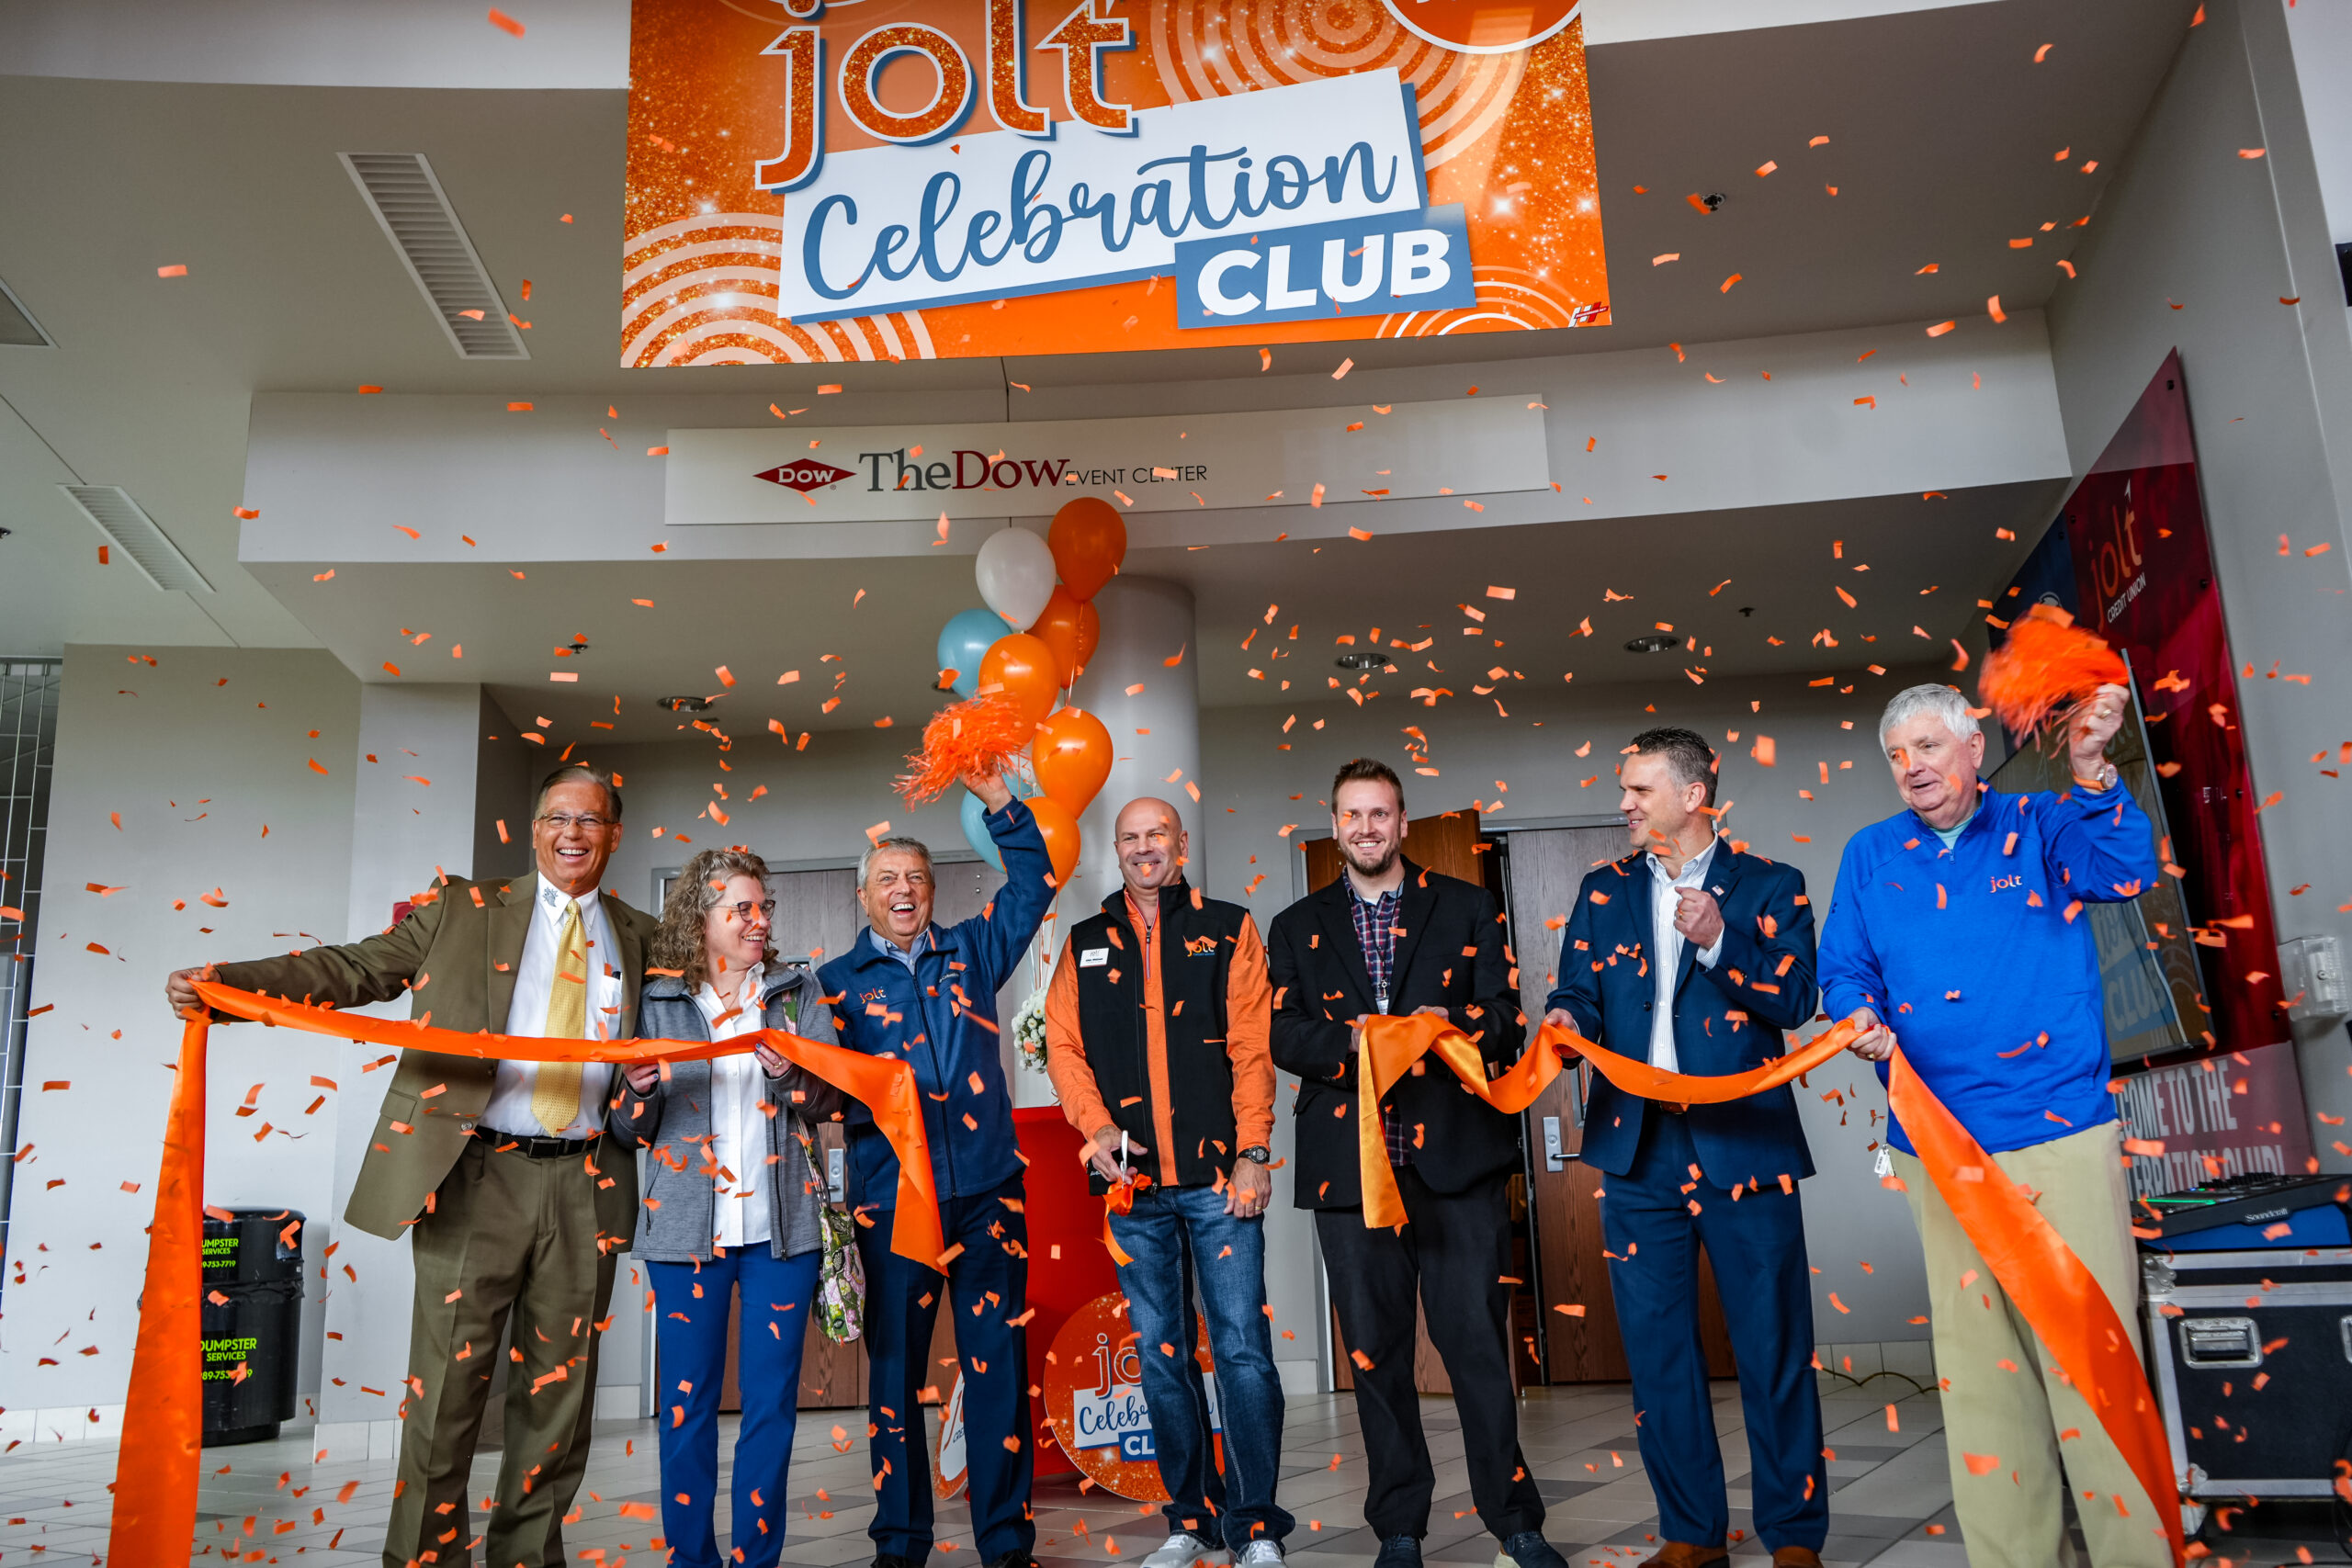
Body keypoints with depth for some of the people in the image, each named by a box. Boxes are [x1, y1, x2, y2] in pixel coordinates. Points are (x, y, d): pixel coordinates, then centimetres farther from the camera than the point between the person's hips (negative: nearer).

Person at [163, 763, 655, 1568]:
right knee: (448, 1381, 1)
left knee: (558, 1387, 10)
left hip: (585, 1189, 2)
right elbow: (357, 968, 3)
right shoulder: (463, 908, 7)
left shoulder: (639, 937, 12)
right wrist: (223, 981, -9)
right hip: (476, 1175, -2)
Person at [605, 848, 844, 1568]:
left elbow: (830, 1100, 4)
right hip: (687, 1226, 0)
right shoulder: (657, 1002, 5)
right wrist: (639, 1091, -14)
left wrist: (793, 1073, -16)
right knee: (687, 1402, 4)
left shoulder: (798, 991, 8)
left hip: (781, 1225, 1)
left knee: (772, 1400, 4)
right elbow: (629, 1129, 8)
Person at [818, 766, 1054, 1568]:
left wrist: (994, 795, 2)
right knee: (894, 1365, 4)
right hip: (892, 1195, -1)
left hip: (986, 1187, 1)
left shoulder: (970, 951, 14)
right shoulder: (839, 981, 9)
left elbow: (1033, 882, 10)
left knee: (998, 1362, 3)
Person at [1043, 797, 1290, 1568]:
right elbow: (1063, 1047, 9)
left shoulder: (1227, 929, 6)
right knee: (1162, 1354, 9)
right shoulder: (1085, 945, 13)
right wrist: (1097, 1129, -6)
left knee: (1243, 1350, -4)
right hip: (1133, 1183, 3)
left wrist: (1253, 1153, -8)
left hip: (1217, 1176, -3)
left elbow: (1252, 1048, -1)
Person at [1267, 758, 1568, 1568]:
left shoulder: (1468, 910, 10)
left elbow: (1506, 1021, 5)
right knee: (1375, 1350, 7)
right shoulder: (1296, 929, 13)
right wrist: (1349, 1043, -15)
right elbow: (1283, 1037, 4)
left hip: (1456, 1158, -1)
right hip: (1349, 1164, 2)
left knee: (1477, 1340, -2)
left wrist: (1452, 1026, -16)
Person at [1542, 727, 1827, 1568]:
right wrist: (1566, 1021, -17)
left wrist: (1719, 941, -18)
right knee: (1656, 1348, 8)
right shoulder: (1604, 891, 14)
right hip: (1639, 1147, 3)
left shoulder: (1769, 887, 5)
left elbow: (1796, 999, -5)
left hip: (1743, 1143, -3)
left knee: (1772, 1345, 1)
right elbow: (1579, 989, 5)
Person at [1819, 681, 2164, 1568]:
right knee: (1976, 1362, 6)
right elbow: (1843, 969, 14)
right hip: (1939, 1148, 3)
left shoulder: (2038, 827, 6)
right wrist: (1861, 1018, -7)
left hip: (2063, 1134, -2)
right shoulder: (1872, 856, 14)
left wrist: (2088, 768, -24)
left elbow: (2122, 873, -11)